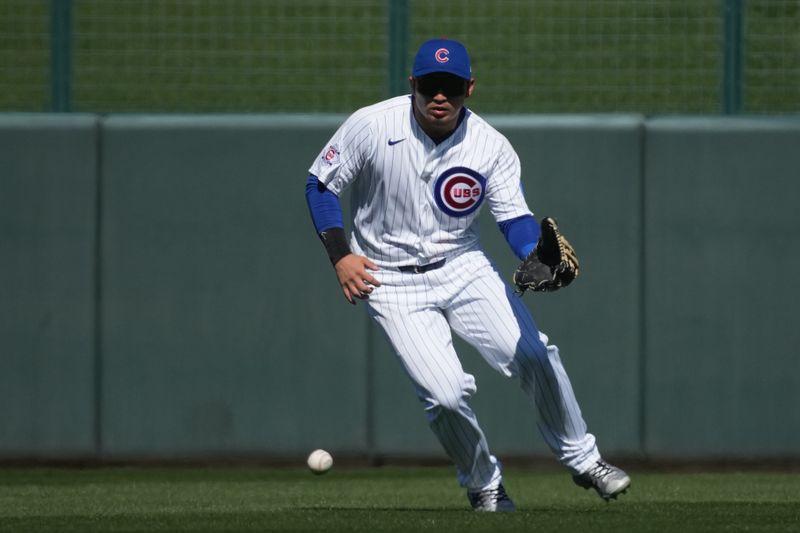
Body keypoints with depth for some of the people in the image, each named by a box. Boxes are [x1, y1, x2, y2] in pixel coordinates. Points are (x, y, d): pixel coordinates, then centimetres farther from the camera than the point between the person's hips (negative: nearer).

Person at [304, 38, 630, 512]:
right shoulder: (371, 127, -15)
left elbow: (515, 218, -10)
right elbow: (321, 185, -2)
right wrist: (341, 255, -13)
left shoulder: (492, 147, -10)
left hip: (463, 268, 2)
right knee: (446, 393, -18)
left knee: (536, 356, -11)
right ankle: (484, 485, 9)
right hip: (393, 284, -2)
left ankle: (583, 460, 11)